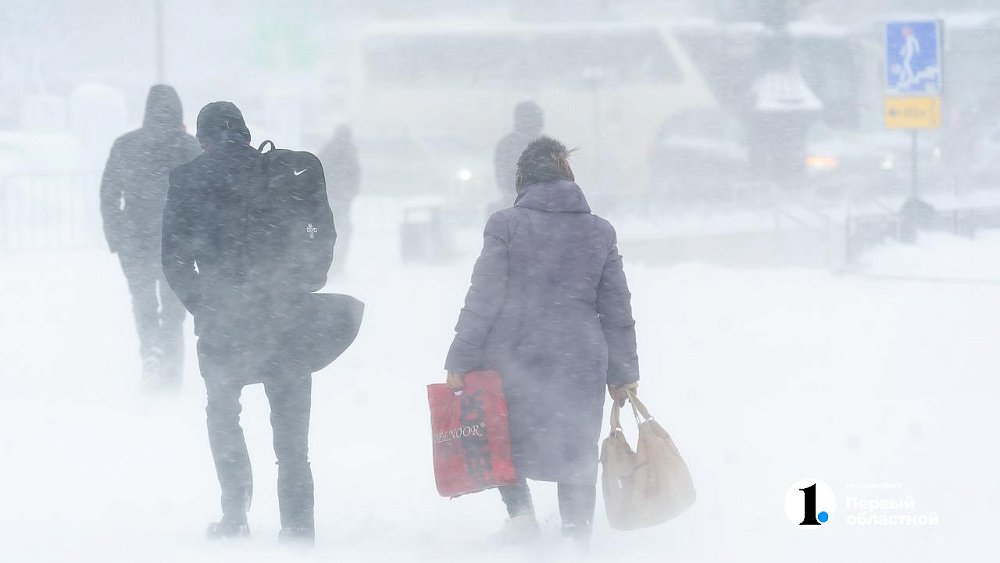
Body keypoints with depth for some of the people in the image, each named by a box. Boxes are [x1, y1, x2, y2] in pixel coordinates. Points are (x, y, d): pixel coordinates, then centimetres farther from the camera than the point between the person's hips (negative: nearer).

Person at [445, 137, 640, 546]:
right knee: (577, 450, 14)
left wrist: (460, 359, -3)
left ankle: (520, 513, 5)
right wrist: (624, 372, 18)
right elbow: (616, 308, 10)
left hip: (513, 358, -2)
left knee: (504, 439, 19)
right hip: (581, 362, 2)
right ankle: (577, 534, 9)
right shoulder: (600, 232, 6)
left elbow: (484, 298, -7)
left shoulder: (506, 225, -4)